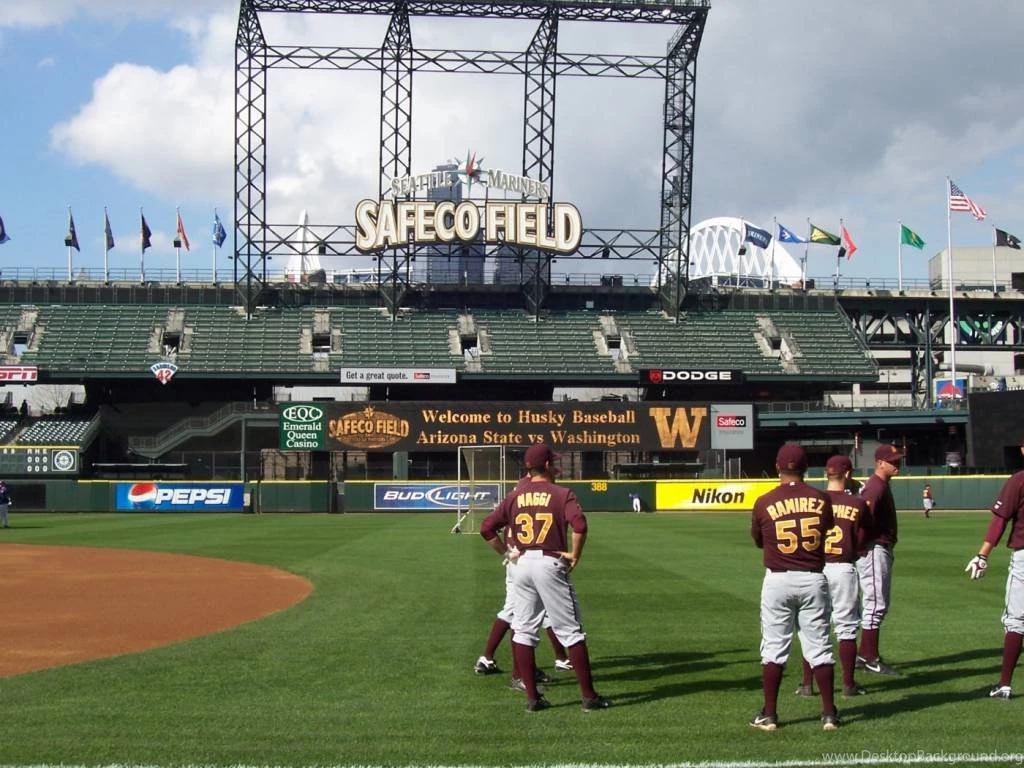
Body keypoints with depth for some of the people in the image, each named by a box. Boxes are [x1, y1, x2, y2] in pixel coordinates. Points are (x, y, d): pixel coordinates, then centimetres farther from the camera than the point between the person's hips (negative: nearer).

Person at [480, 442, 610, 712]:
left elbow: (487, 528, 4)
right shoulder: (561, 494, -3)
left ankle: (532, 697, 9)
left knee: (523, 630, 10)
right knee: (571, 630, 1)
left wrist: (506, 553, 11)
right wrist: (574, 555, -9)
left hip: (521, 564, 4)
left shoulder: (515, 496, 9)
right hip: (550, 563, -4)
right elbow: (579, 523, -21)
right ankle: (589, 696, 3)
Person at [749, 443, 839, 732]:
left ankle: (769, 714, 8)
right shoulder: (821, 499, -2)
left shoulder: (764, 503, -6)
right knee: (819, 647, 7)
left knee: (774, 647, 6)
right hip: (813, 579, 1)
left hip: (778, 581, -1)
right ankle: (829, 713, 9)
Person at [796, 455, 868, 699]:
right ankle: (848, 684, 9)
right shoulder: (857, 503, -3)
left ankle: (807, 684, 10)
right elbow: (860, 542, -2)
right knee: (846, 627, 7)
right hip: (844, 569, -1)